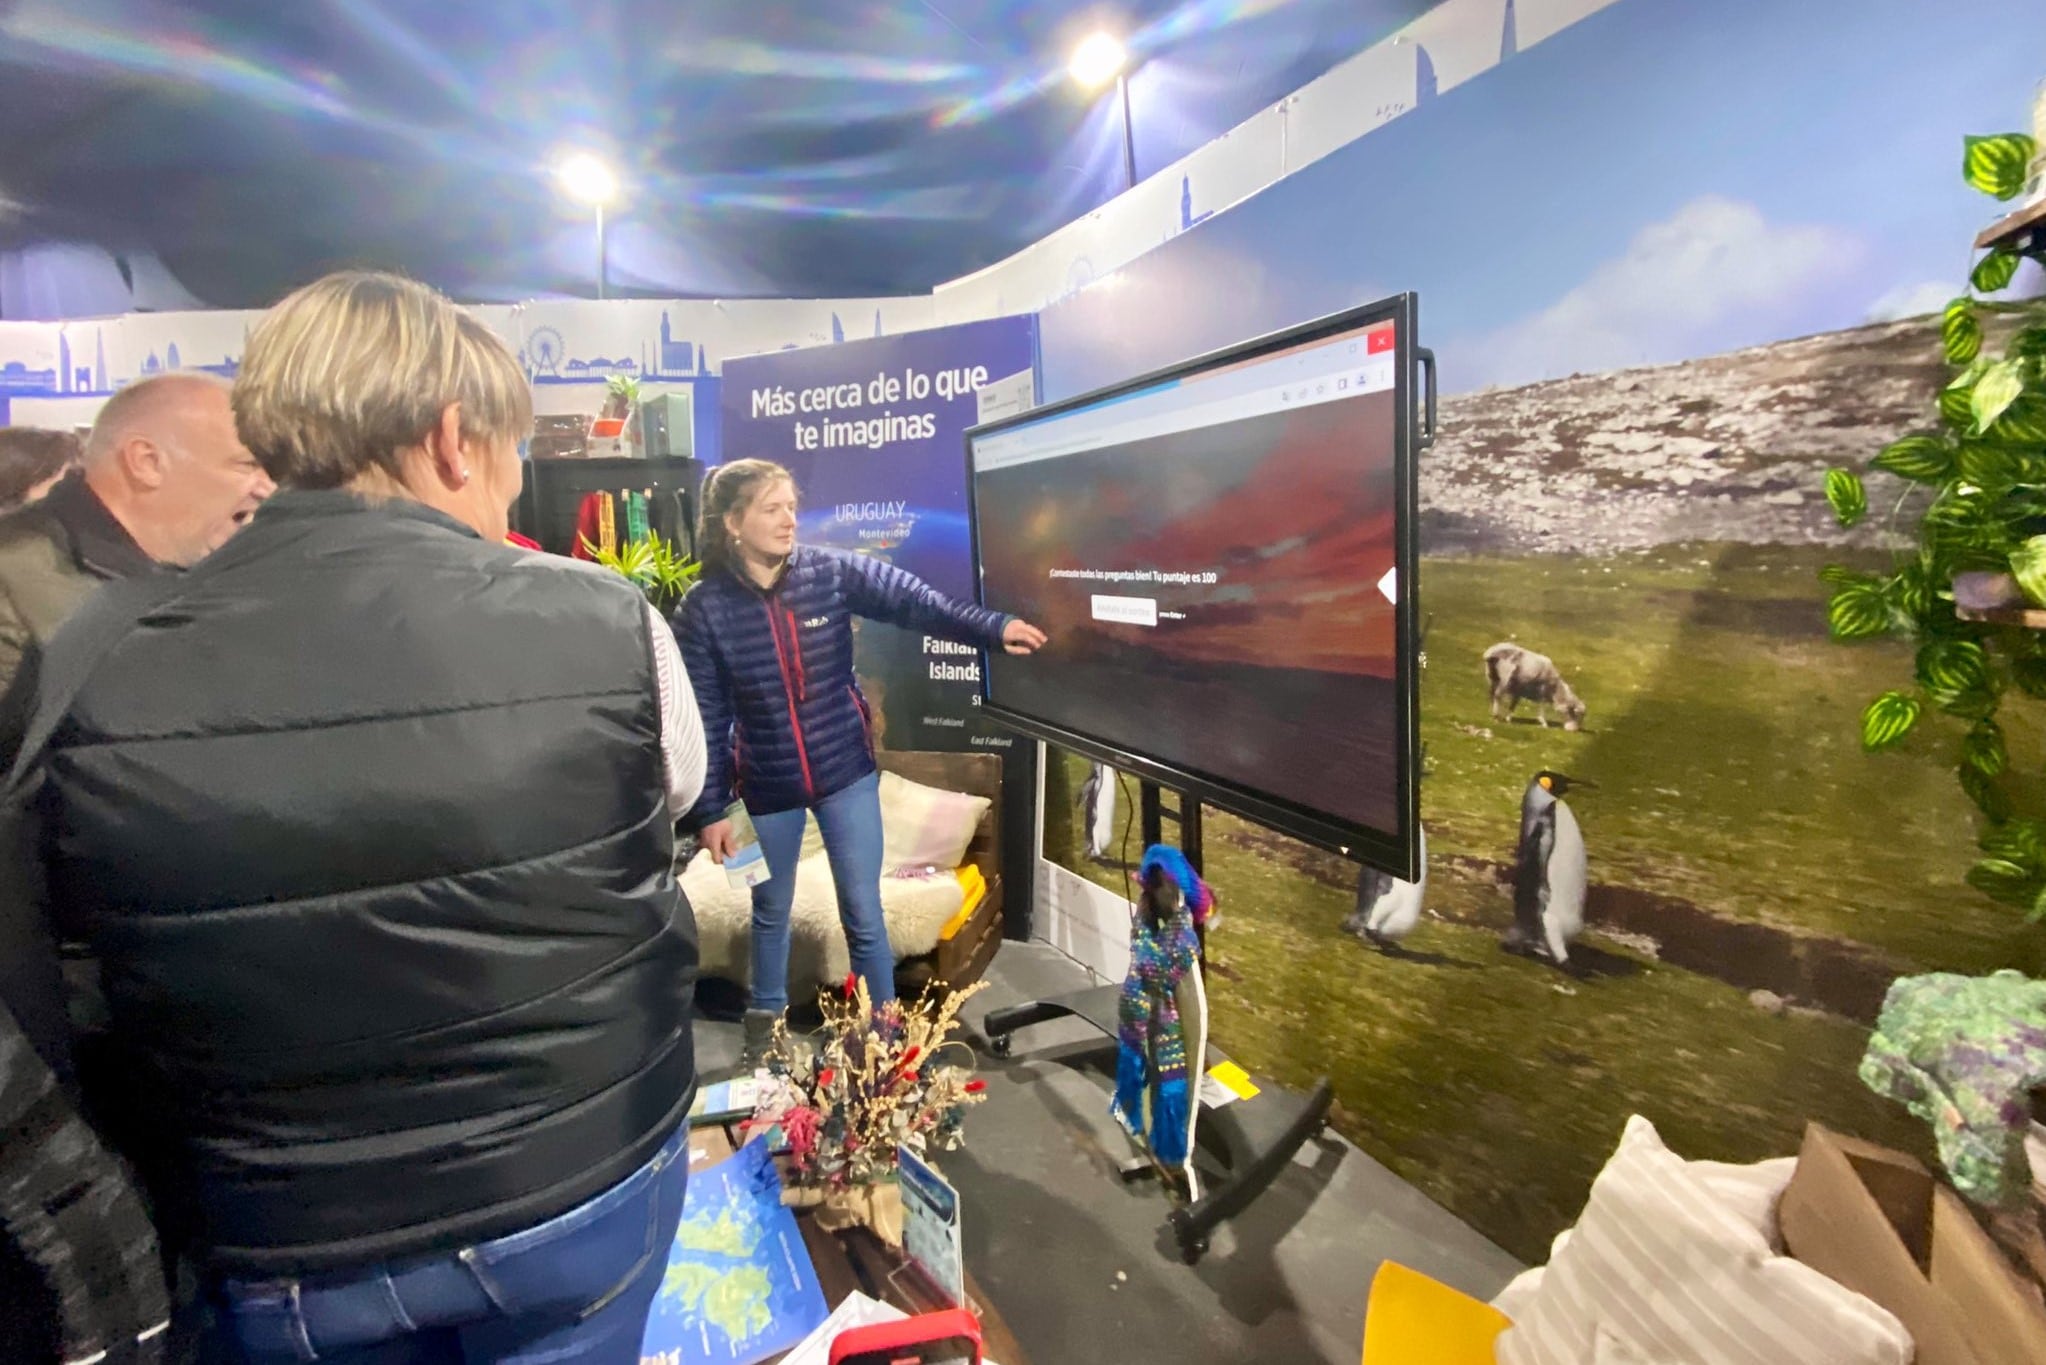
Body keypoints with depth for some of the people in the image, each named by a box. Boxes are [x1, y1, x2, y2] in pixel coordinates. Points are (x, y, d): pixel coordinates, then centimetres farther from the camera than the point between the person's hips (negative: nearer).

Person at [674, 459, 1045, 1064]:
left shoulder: (832, 572, -9)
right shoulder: (703, 608, -10)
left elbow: (915, 601, -20)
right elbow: (705, 719, -8)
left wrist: (993, 628, -35)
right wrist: (709, 811, -7)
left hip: (846, 773, 0)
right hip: (766, 786, 1)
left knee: (864, 917, 5)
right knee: (771, 912, 22)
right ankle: (765, 1023, 48)